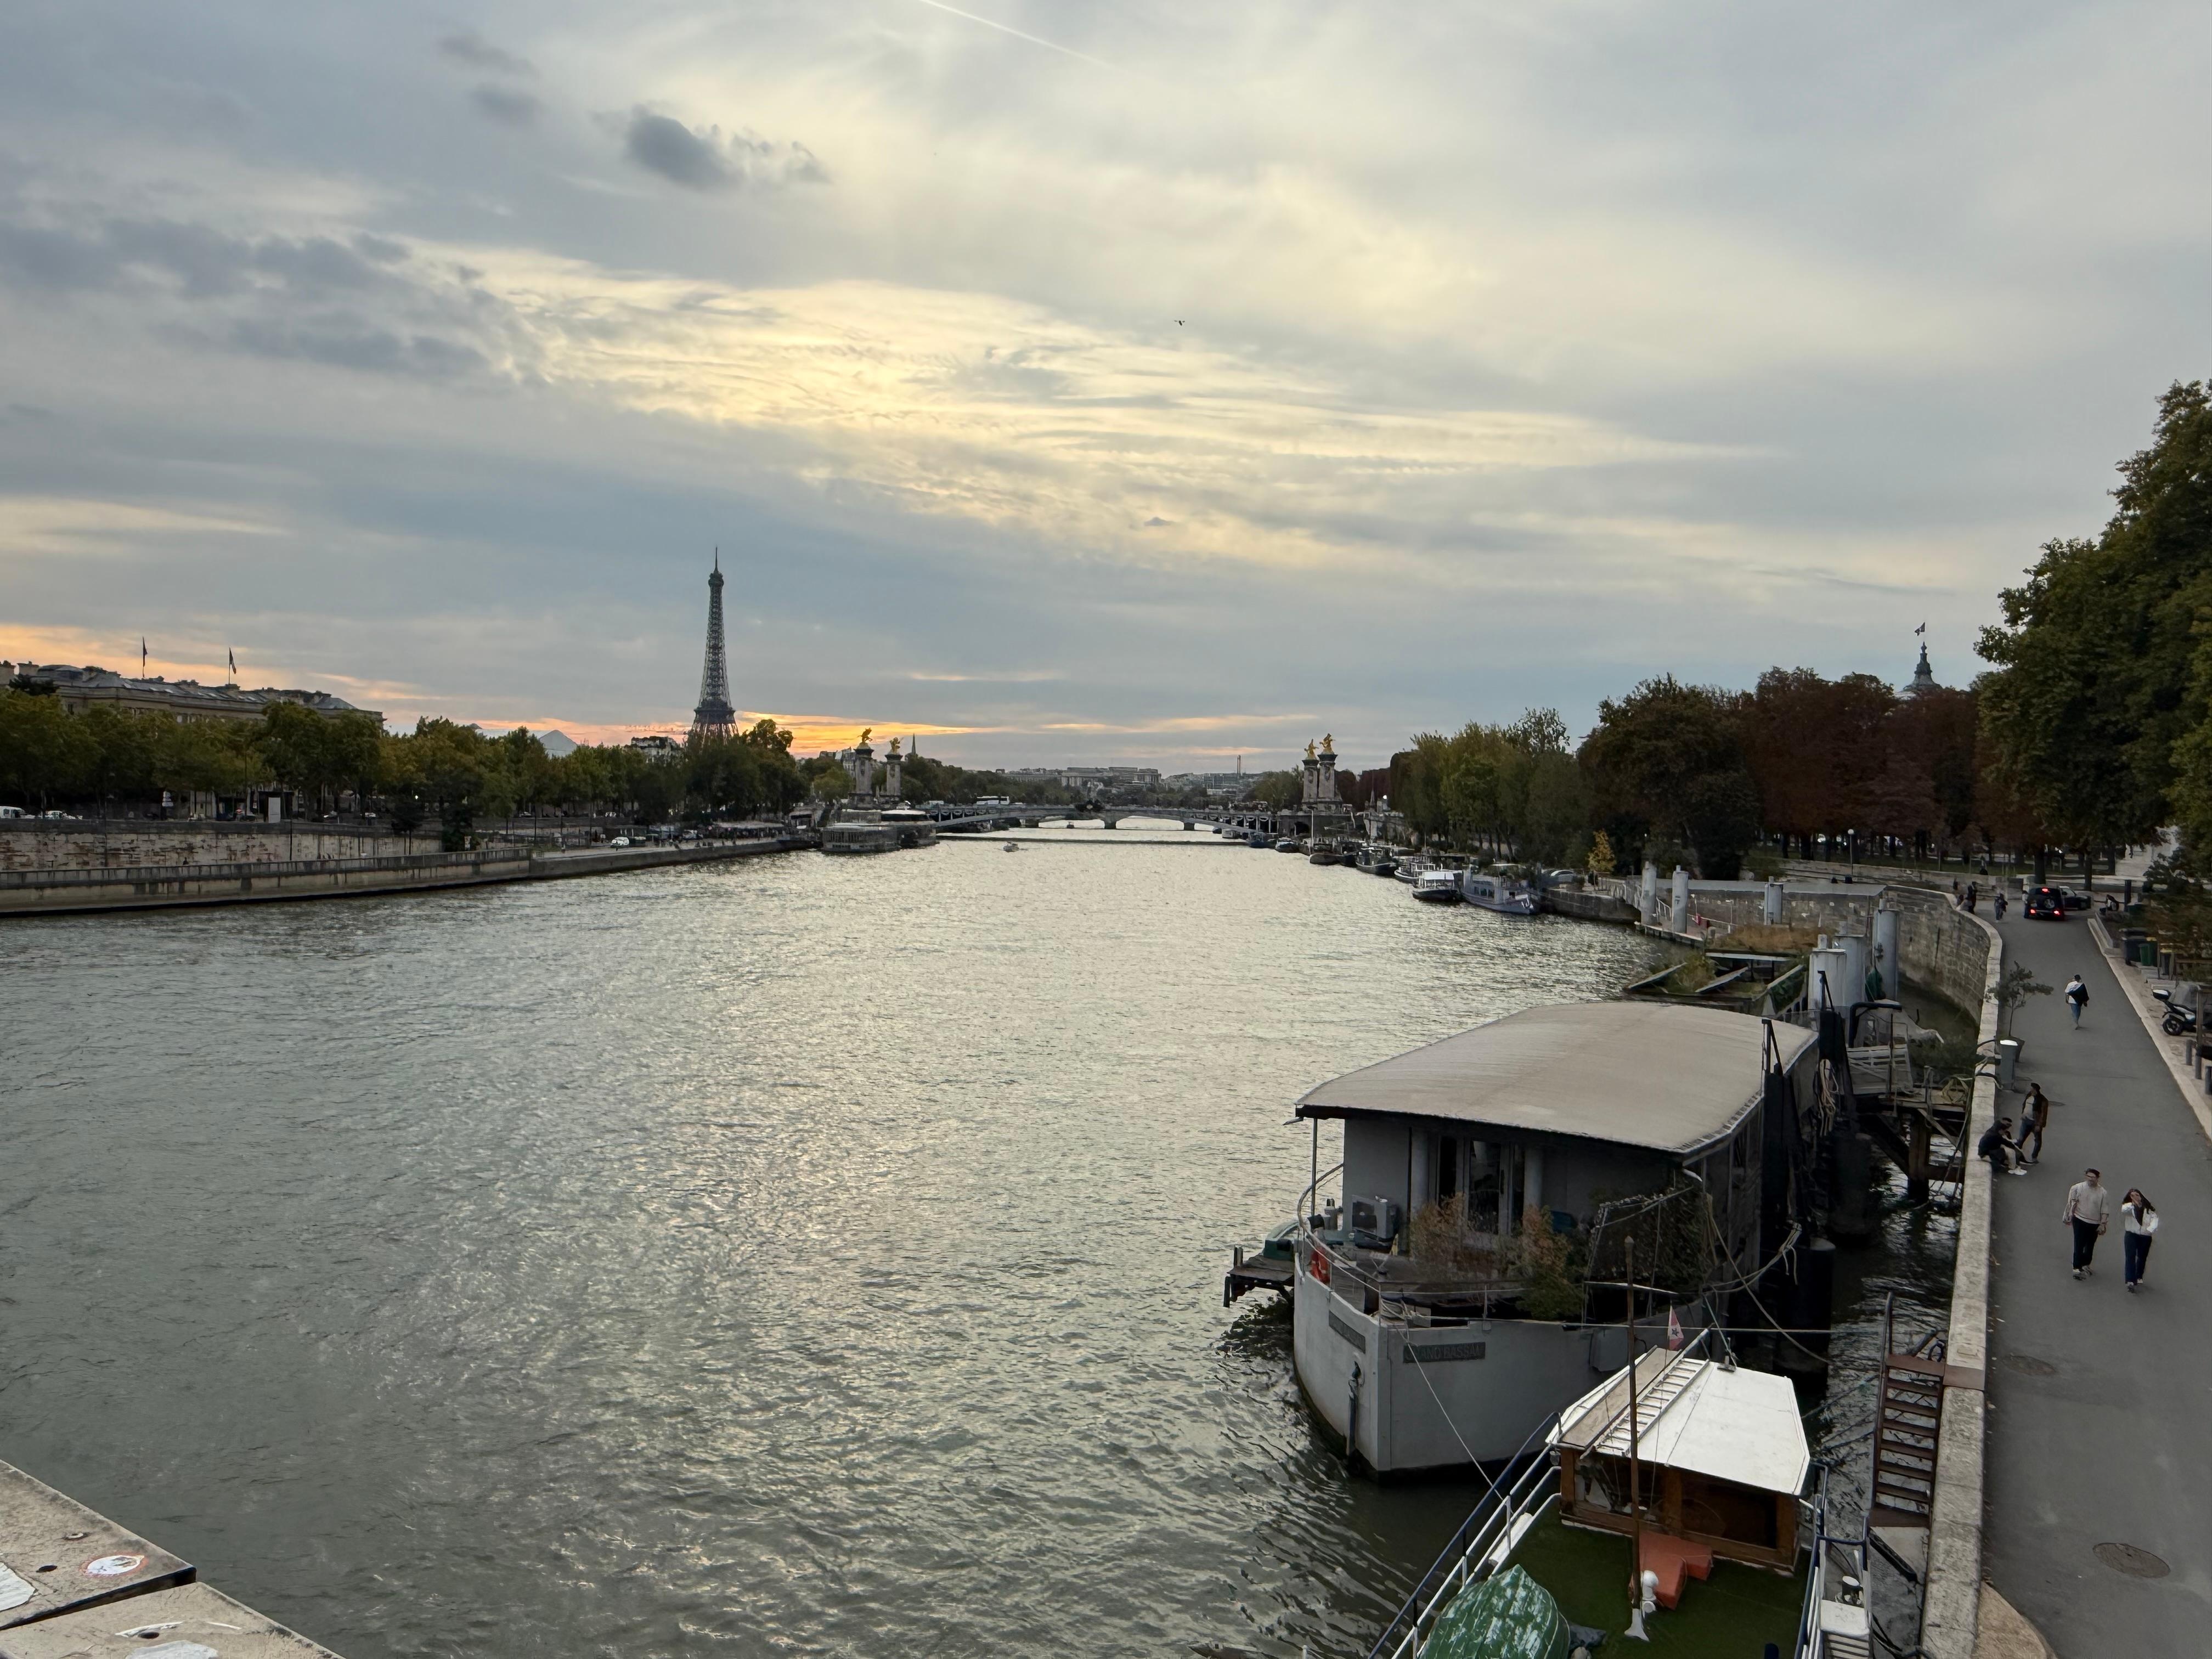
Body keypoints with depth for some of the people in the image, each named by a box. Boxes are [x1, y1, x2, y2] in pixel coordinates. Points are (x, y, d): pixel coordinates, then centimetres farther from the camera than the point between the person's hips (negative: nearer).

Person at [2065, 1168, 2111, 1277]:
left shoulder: (2103, 1193, -7)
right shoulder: (2078, 1188, -10)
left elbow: (2105, 1211, -2)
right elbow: (2071, 1203, -1)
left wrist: (2102, 1225, -4)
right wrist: (2069, 1216, 3)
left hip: (2095, 1224, 2)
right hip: (2080, 1220, -2)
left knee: (2090, 1246, 16)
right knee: (2079, 1245, -5)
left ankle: (2085, 1264, 35)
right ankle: (2077, 1268, -1)